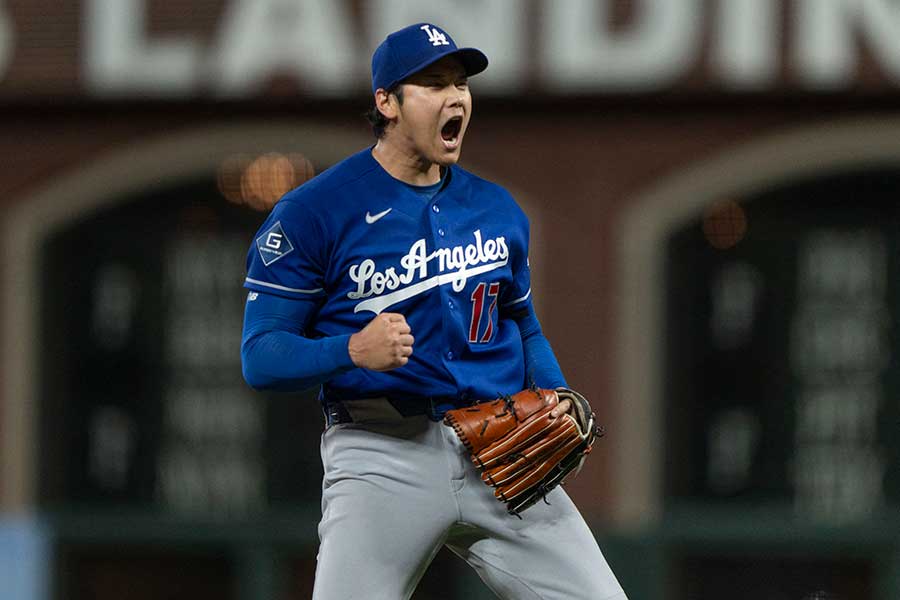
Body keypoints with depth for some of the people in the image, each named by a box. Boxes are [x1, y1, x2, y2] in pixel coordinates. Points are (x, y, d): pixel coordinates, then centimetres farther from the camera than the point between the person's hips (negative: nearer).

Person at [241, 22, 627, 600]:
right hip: (382, 459, -4)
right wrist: (353, 351, -25)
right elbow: (261, 355, -6)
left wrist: (560, 407, 7)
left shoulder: (497, 209, 14)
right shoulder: (312, 212, -3)